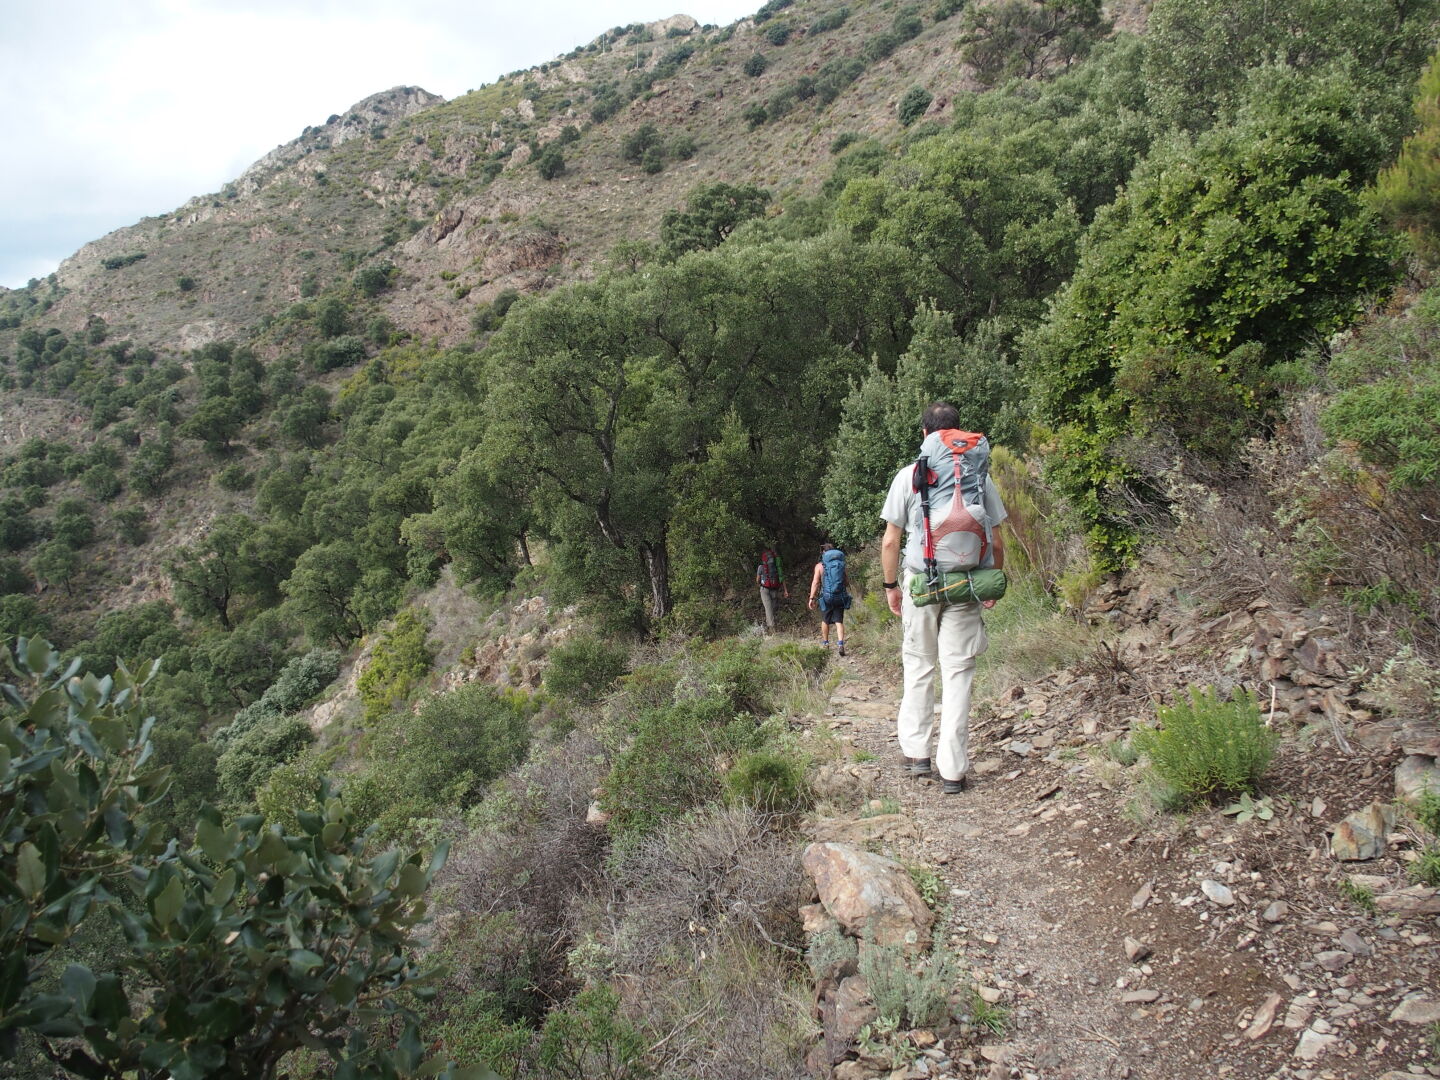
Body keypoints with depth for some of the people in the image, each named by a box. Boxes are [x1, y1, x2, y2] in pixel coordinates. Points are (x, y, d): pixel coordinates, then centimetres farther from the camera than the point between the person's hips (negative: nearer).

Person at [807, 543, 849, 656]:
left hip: (826, 597, -2)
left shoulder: (820, 565, -4)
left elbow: (815, 583, -9)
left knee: (825, 621, 16)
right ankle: (841, 644, -14)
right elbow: (847, 582, 8)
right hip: (840, 597, 2)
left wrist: (812, 598, -7)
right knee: (839, 621, 3)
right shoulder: (841, 564, 5)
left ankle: (826, 644, 28)